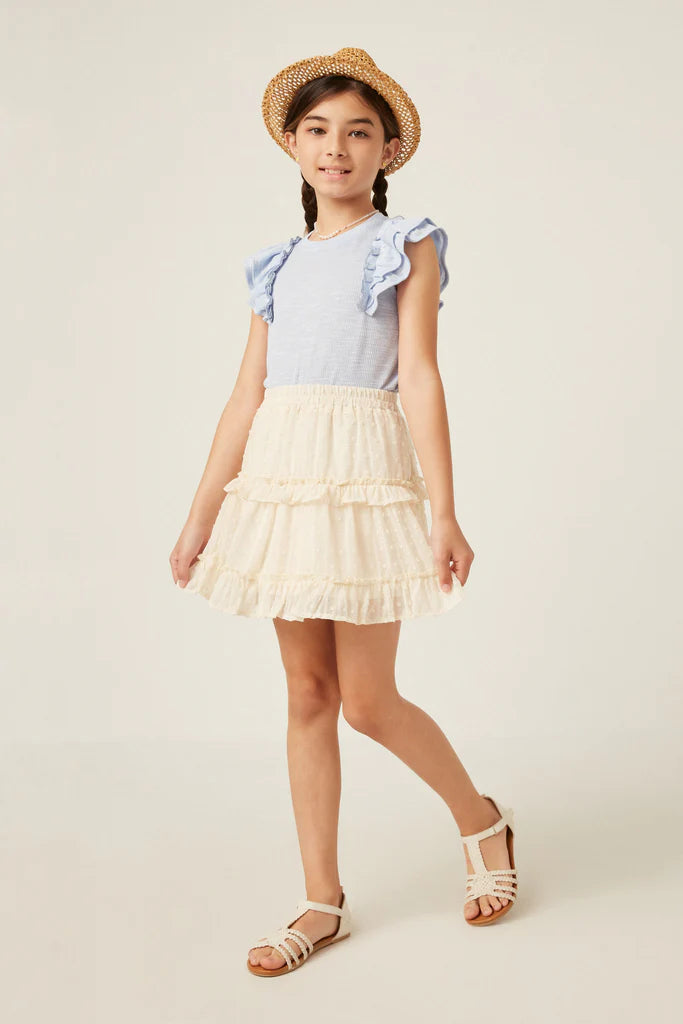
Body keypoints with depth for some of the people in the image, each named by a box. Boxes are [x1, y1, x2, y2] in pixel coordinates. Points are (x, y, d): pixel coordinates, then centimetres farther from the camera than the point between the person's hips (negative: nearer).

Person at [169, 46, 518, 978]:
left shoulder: (407, 246, 3)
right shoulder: (280, 266, 15)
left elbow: (421, 379, -7)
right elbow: (247, 395, 13)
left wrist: (444, 514, -13)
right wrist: (201, 515, 9)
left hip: (365, 474, -5)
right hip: (279, 478, 5)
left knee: (366, 699, -3)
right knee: (308, 694, 7)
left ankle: (482, 820, 24)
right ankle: (323, 903, 17)